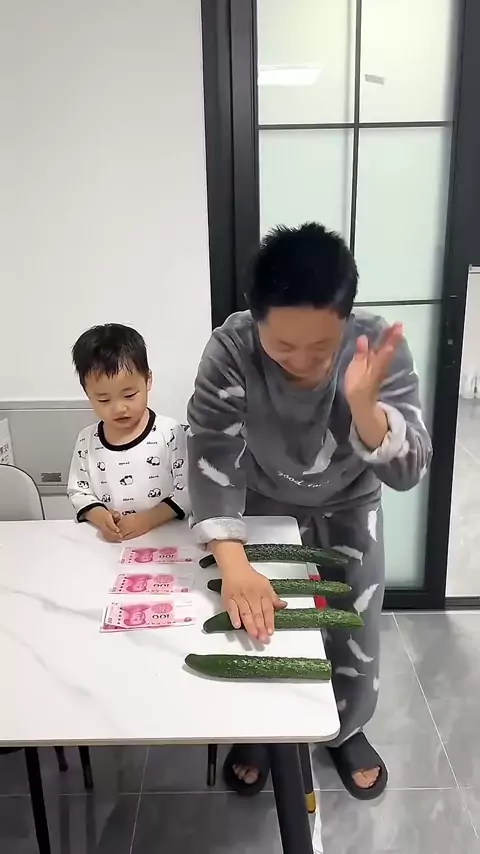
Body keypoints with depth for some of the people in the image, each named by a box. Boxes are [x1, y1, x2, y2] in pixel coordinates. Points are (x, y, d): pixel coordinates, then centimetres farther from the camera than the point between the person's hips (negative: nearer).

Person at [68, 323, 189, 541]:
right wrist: (98, 515, -10)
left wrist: (148, 519, -16)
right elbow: (78, 492, 10)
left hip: (167, 536, -2)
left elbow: (189, 489, -6)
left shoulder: (170, 433, -7)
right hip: (109, 543, 2)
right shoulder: (87, 441, 3)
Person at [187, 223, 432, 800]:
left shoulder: (381, 347, -30)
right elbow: (212, 458, -35)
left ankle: (347, 731, 41)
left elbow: (409, 471, -32)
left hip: (349, 508, 1)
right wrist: (233, 566, -49)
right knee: (258, 627, 7)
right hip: (264, 505, 0)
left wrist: (363, 405, -52)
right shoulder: (229, 351, -31)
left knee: (355, 632, 10)